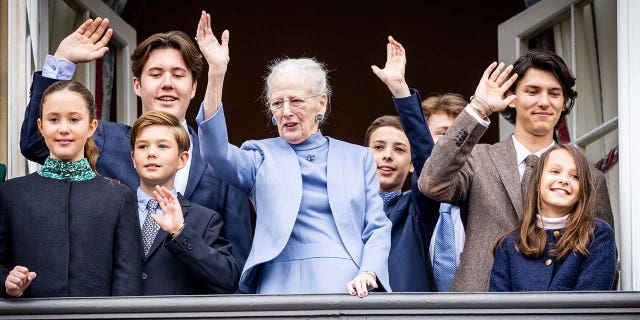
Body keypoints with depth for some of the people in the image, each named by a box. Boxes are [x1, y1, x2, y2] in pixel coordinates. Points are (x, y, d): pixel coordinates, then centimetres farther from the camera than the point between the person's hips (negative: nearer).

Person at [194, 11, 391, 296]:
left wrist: (368, 274, -7)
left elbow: (378, 228, 13)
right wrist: (216, 73, -14)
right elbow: (216, 153, -6)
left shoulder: (358, 158, 18)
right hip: (281, 286, 0)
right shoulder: (262, 156, 14)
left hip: (348, 288, 1)